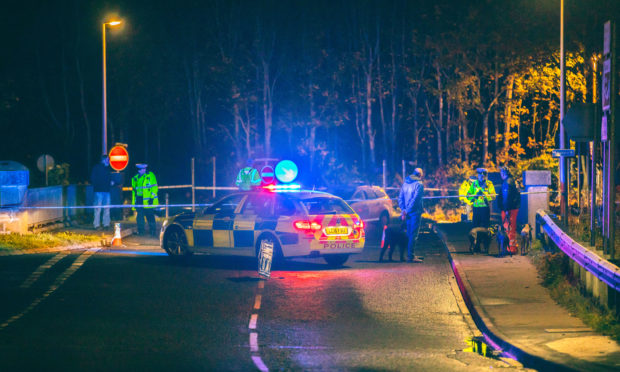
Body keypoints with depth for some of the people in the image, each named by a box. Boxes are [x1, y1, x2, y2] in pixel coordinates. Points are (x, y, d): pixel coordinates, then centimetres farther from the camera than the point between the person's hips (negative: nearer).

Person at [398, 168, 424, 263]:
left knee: (409, 234, 14)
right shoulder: (419, 184, -9)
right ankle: (411, 256, -10)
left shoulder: (405, 183, 12)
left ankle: (410, 254, 21)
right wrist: (407, 211, -13)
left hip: (408, 213, 7)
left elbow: (400, 198, 10)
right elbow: (415, 199, -17)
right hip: (416, 212, -7)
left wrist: (403, 210, 3)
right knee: (414, 234, -7)